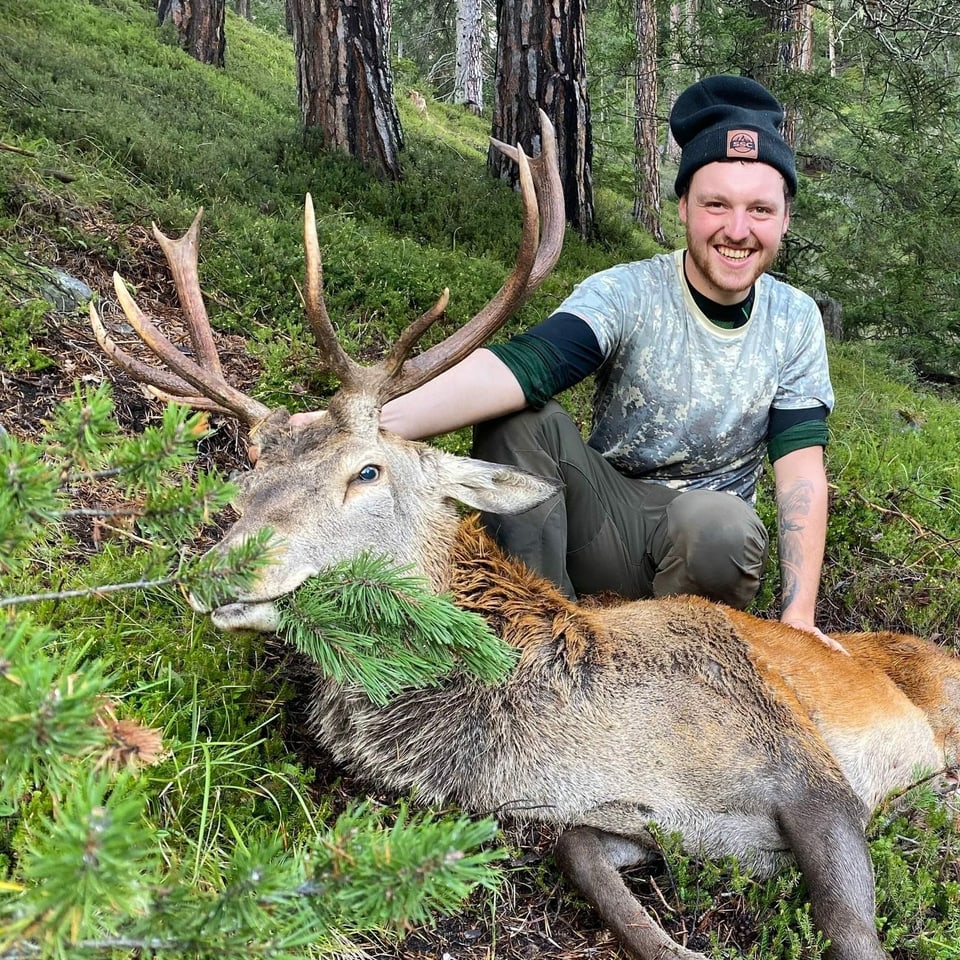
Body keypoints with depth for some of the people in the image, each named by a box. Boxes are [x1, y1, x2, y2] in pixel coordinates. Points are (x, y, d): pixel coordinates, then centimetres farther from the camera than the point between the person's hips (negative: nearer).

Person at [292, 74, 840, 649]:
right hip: (608, 526, -1)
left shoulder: (795, 320, -2)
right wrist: (370, 423, -47)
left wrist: (798, 615, -19)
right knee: (522, 416, -25)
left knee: (722, 523, -34)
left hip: (700, 538, 1)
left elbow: (801, 464, -8)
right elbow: (524, 364, -30)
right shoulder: (625, 294, -13)